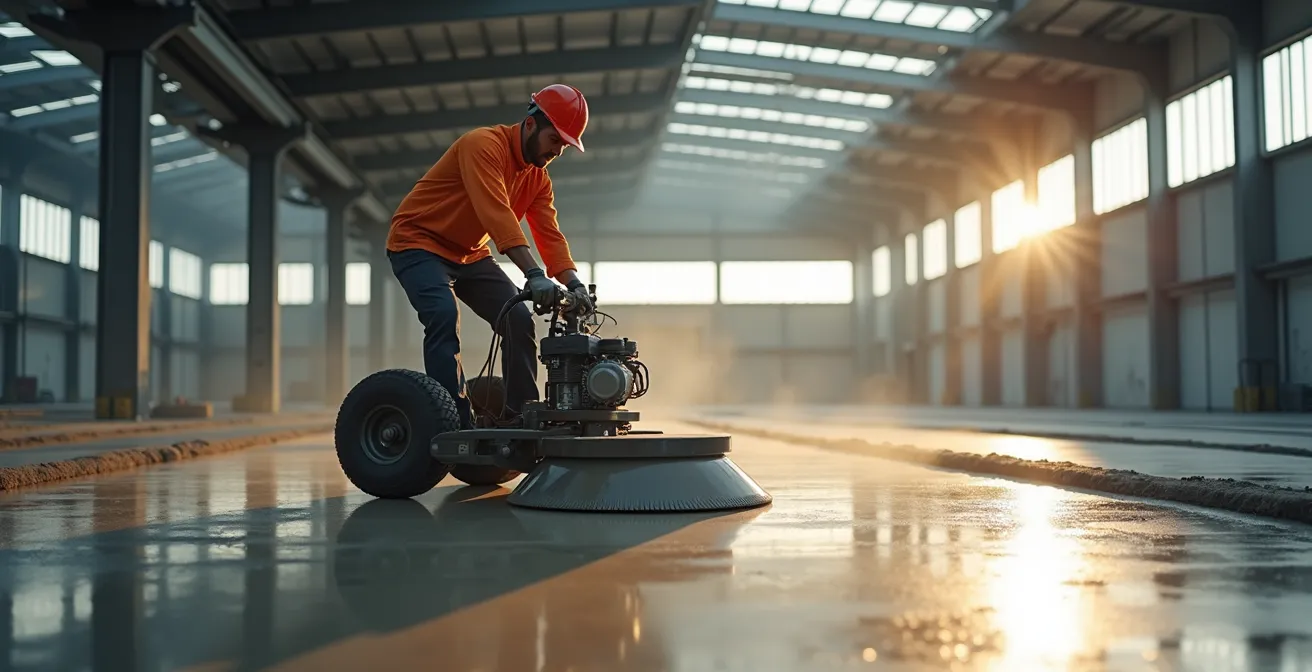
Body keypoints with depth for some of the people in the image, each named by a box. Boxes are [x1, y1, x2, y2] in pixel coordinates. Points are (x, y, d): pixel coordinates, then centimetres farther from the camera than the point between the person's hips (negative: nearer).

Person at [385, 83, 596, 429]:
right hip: (418, 242, -8)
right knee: (444, 317, -29)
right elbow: (497, 215, -37)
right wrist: (535, 275, -45)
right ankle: (456, 425, -28)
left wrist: (574, 285, -21)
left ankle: (521, 417, 1)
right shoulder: (483, 145, -25)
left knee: (518, 319, -5)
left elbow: (550, 235, -5)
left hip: (469, 254, 8)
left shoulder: (538, 177, 1)